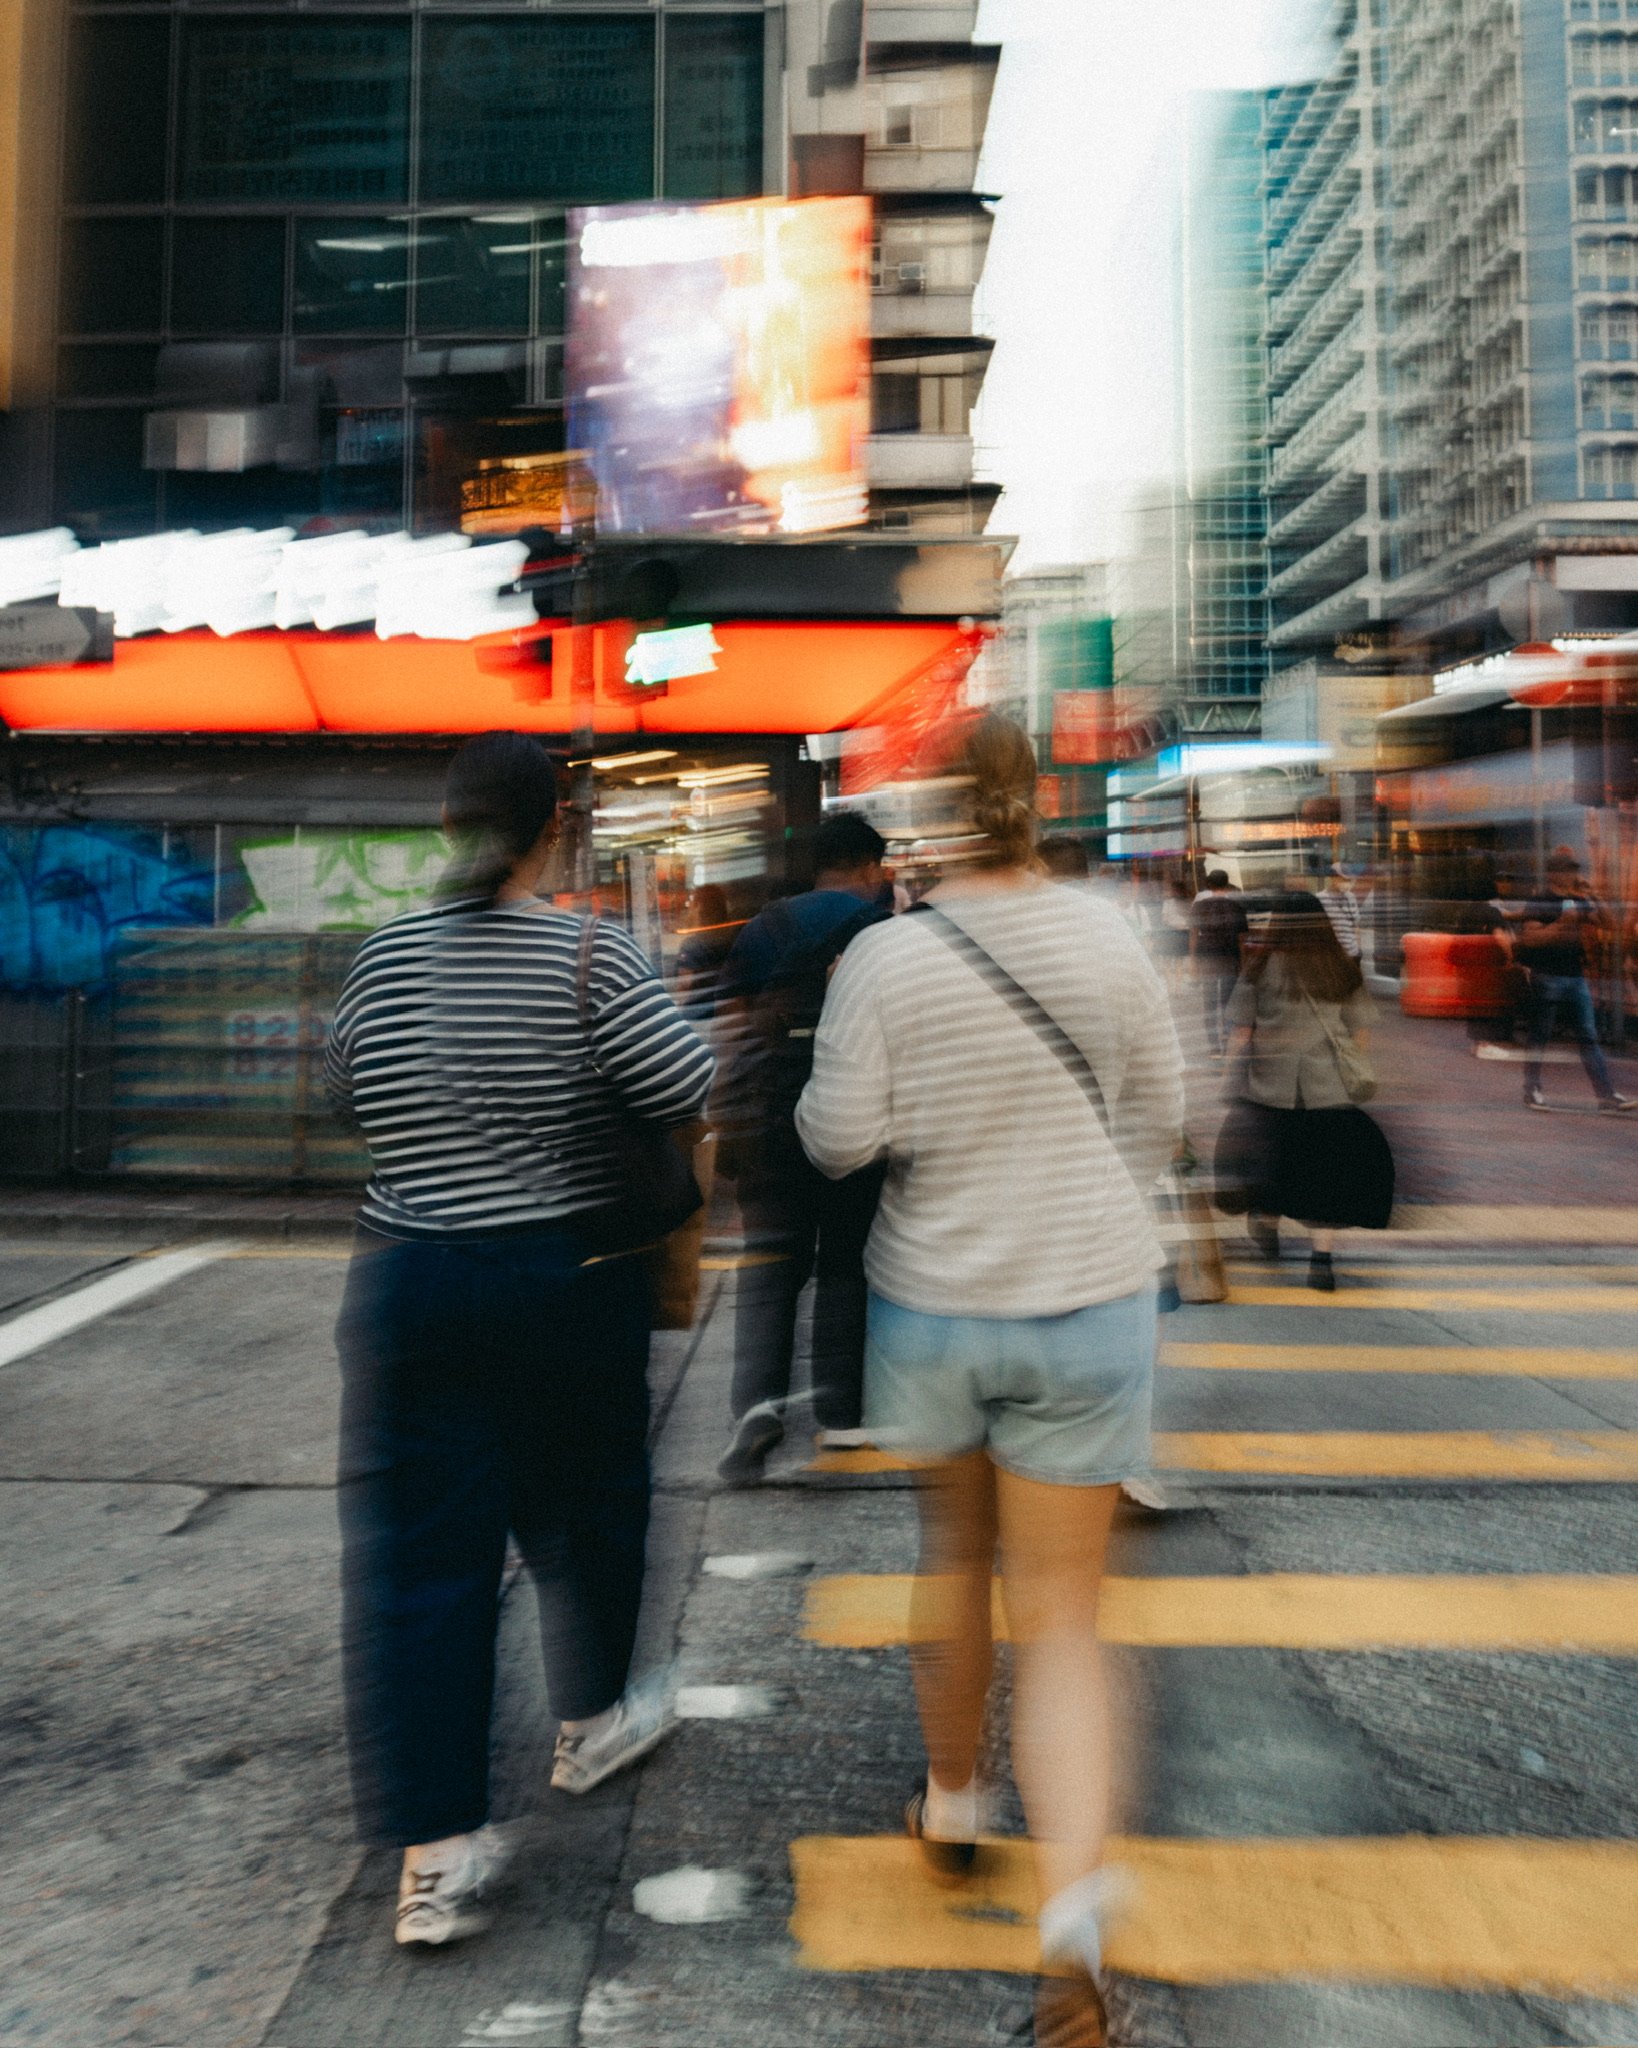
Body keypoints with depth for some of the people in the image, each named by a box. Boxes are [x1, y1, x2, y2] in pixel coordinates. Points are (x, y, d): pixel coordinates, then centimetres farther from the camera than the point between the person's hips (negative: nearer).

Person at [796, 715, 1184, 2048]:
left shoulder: (886, 956, -12)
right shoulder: (1108, 940, -5)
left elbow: (841, 1142, -12)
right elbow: (1160, 1120, 4)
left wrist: (820, 1094, 9)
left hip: (934, 1304, 0)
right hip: (1090, 1303, 0)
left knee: (955, 1552, 25)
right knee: (1060, 1620, 8)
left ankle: (952, 1803, 43)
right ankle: (1075, 1904, -7)